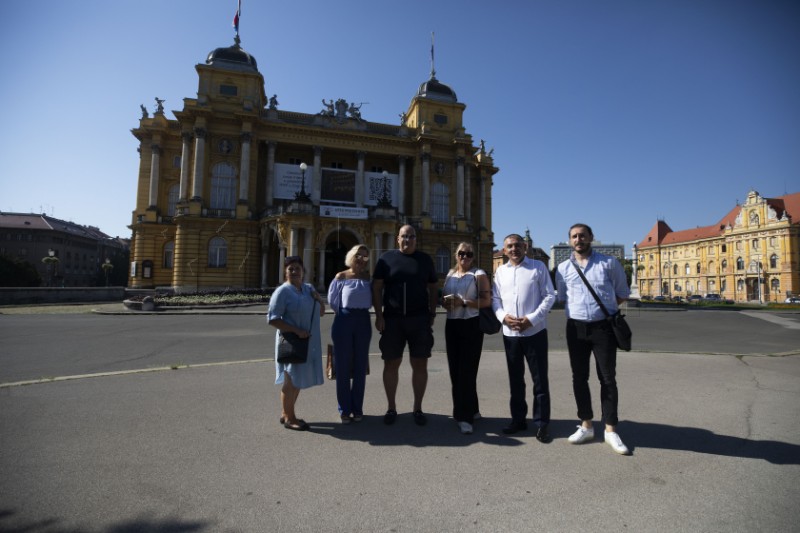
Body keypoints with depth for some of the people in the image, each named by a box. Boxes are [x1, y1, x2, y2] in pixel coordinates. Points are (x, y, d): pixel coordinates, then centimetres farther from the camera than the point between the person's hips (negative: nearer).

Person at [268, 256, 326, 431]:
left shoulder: (309, 288, 10)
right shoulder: (282, 292, -12)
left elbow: (321, 312, 18)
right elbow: (272, 319, -17)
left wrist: (318, 299, -3)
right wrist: (297, 331, -23)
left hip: (309, 342, 8)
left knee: (298, 379, 16)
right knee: (291, 380, 1)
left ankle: (286, 413, 31)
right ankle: (289, 418, 17)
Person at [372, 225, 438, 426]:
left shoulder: (425, 259, 9)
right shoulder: (387, 258, 4)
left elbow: (432, 288, 12)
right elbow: (376, 288, 1)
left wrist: (432, 313, 4)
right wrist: (379, 315, -6)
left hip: (420, 319, 1)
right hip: (392, 319, -1)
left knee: (420, 364, 5)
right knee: (391, 364, 6)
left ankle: (418, 408, 21)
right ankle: (391, 408, 22)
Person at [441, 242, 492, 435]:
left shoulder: (479, 274, -3)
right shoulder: (450, 274, 14)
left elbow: (487, 301, -12)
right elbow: (443, 299, 20)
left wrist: (464, 302, -20)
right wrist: (446, 302, -3)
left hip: (471, 325, -6)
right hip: (451, 325, 6)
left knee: (467, 370, -6)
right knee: (455, 370, 10)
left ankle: (465, 416, 2)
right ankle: (470, 409, 27)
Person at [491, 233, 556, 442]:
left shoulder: (538, 267, 0)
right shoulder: (500, 271, 9)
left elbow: (550, 296, -4)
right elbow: (495, 298, 9)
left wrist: (532, 319, -14)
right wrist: (503, 316, -10)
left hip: (535, 331, -3)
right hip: (510, 333, 4)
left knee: (540, 379, 3)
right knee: (515, 379, 13)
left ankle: (541, 423, 16)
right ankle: (518, 419, 27)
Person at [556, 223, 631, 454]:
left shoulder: (609, 263, 0)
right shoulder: (563, 268, 6)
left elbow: (623, 293, 9)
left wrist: (605, 308, 2)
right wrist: (579, 309, 6)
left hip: (603, 327, -2)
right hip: (576, 328, 3)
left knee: (608, 379, 4)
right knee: (579, 378, 9)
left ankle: (611, 430, 17)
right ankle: (586, 426, 24)